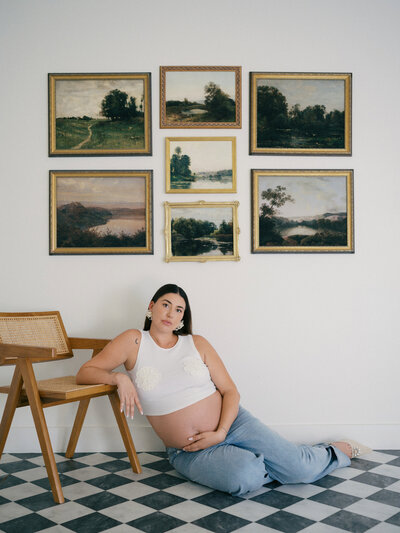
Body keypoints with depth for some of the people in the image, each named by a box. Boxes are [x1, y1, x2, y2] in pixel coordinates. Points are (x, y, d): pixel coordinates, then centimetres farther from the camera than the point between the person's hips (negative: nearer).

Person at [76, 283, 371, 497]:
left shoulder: (197, 344, 2)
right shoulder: (134, 341, -2)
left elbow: (230, 391, 2)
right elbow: (85, 372, -4)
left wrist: (220, 433, -14)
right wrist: (119, 377, -24)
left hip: (232, 424, 2)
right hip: (189, 452, -1)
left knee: (302, 469, -10)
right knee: (244, 479, -34)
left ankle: (340, 450, 24)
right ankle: (268, 466, 1)